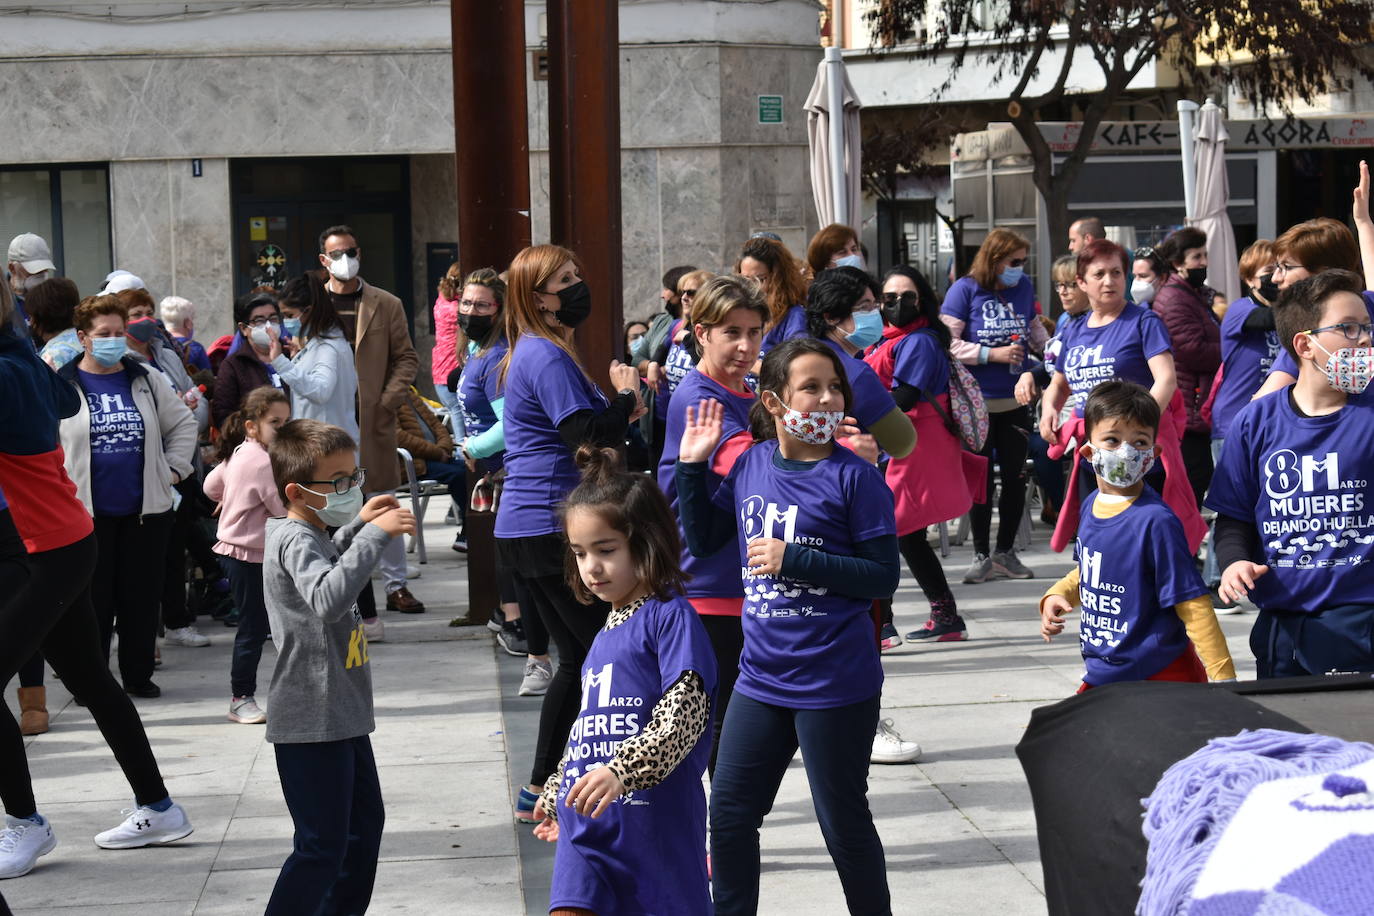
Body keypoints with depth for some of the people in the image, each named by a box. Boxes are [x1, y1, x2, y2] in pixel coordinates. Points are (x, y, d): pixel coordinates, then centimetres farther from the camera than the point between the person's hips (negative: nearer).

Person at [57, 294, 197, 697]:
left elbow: (183, 423, 17)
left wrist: (173, 469, 7)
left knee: (142, 596, 7)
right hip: (87, 513, -3)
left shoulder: (147, 380, 8)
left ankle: (139, 675, 18)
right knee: (92, 599, 3)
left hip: (146, 510, 3)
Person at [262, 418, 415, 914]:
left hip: (341, 716, 11)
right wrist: (375, 534, -40)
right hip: (312, 724, -11)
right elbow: (328, 598, -41)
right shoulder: (295, 541, -21)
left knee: (364, 823, 21)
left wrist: (356, 525, 25)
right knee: (323, 846, -8)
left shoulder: (306, 534, 11)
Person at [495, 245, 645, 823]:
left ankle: (541, 791, 21)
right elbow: (590, 437, -22)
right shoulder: (547, 356, -15)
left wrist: (619, 410, 7)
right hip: (551, 529, -11)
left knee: (579, 657, 16)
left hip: (525, 530, 11)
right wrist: (624, 396, -7)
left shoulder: (534, 353, 18)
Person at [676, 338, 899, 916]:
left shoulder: (854, 478, -12)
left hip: (835, 683, -5)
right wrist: (692, 465, 2)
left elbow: (883, 576, -13)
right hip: (762, 676, 5)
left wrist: (794, 558, -20)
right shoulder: (750, 464, 3)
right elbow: (702, 540, 12)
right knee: (729, 814, 14)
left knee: (843, 822, 8)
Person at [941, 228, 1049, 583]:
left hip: (1015, 400, 4)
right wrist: (993, 355, -19)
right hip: (976, 402, -4)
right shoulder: (965, 290, -8)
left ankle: (1005, 551, 22)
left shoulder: (1024, 287, 5)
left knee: (1015, 477, 8)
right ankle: (982, 554, 15)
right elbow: (947, 342, -15)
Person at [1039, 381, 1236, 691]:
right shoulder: (1091, 505, 5)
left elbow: (1192, 604, -18)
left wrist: (1224, 678, -20)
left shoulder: (1155, 521, -18)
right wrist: (1057, 595, 7)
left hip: (1160, 677, -7)